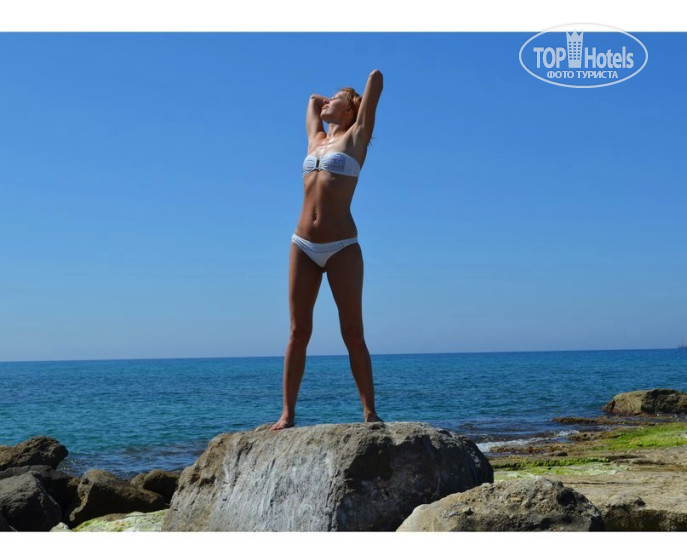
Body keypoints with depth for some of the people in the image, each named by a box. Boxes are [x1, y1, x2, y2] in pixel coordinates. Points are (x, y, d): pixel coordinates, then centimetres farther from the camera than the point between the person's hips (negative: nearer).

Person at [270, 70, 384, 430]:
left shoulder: (355, 137, 5)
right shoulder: (316, 140, 18)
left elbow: (376, 79, 5)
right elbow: (312, 98, 36)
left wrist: (359, 102, 21)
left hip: (341, 247, -4)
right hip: (303, 245, 5)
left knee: (353, 333, -5)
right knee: (298, 332, 1)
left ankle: (370, 412, -2)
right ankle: (288, 413, 2)